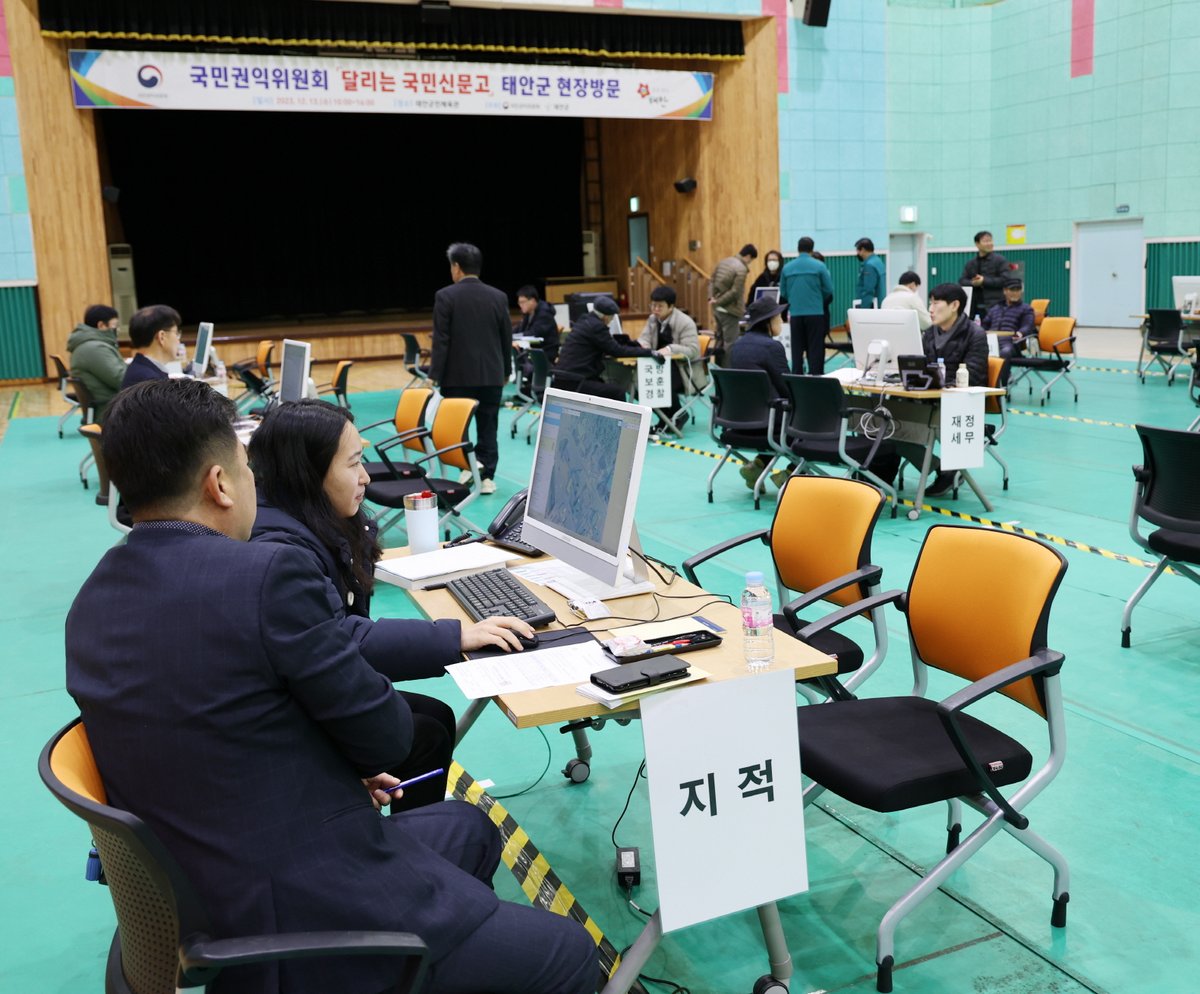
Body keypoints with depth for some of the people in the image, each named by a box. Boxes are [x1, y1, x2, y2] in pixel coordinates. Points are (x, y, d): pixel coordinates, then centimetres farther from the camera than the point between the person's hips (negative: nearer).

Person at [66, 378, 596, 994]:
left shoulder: (93, 601, 3)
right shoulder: (266, 573, -24)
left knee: (469, 828, 26)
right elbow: (386, 735, -14)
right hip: (301, 918, -9)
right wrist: (360, 757, 8)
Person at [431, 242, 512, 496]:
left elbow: (441, 340, -11)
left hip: (457, 375, -3)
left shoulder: (445, 296, -7)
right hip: (491, 375, 3)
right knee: (488, 427, 7)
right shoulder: (498, 297, 2)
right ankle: (486, 477, 9)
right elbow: (507, 339, 8)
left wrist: (434, 376, -7)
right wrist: (506, 371, 20)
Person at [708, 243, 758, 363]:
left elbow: (711, 281, 12)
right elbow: (735, 292, -19)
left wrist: (712, 297, 1)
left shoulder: (723, 262, 10)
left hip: (717, 309, 8)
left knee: (720, 341, 17)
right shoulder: (741, 269, -16)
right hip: (729, 311, -8)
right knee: (730, 343, -2)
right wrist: (718, 301, -10)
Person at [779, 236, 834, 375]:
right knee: (815, 349, 3)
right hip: (816, 312, -2)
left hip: (795, 313, 2)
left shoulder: (787, 267, 2)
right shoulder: (819, 266, -5)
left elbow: (783, 292, 9)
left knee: (797, 349, 9)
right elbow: (829, 290, -1)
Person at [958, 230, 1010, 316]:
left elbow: (1005, 279, -7)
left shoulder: (1000, 260, 3)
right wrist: (973, 283, -12)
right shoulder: (970, 263, 17)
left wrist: (984, 281, -12)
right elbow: (962, 281, 9)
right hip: (974, 305, 4)